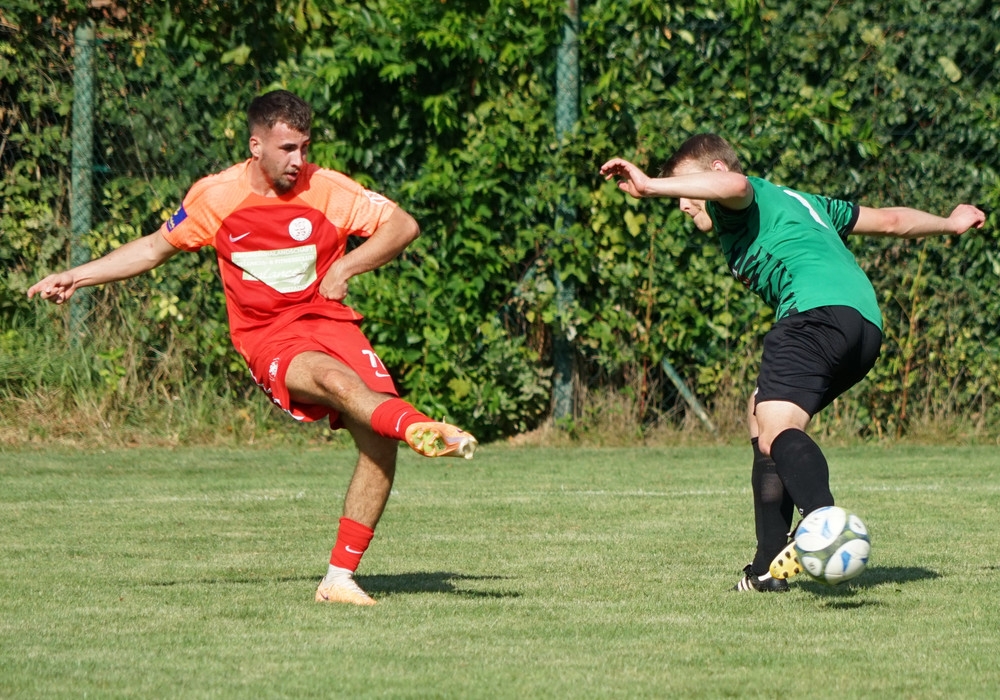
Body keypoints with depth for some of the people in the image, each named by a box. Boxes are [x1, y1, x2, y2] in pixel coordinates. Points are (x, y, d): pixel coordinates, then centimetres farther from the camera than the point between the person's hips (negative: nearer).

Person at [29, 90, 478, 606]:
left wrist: (347, 266, -12)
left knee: (377, 438, -18)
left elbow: (403, 225, 2)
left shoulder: (327, 189, -1)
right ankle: (424, 430, -64)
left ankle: (340, 579, -10)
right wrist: (76, 277, 12)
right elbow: (154, 248, 16)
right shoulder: (214, 196, 1)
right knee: (336, 379, -35)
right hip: (267, 339, -2)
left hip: (327, 320, 2)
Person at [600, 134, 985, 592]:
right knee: (761, 416, 22)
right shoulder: (801, 202, 37)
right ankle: (770, 565, 16)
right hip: (868, 319, 10)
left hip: (818, 309, -10)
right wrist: (949, 224, 62)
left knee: (776, 430, -26)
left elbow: (734, 186, -16)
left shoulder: (744, 204, 12)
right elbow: (890, 220, 45)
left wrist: (650, 187, -17)